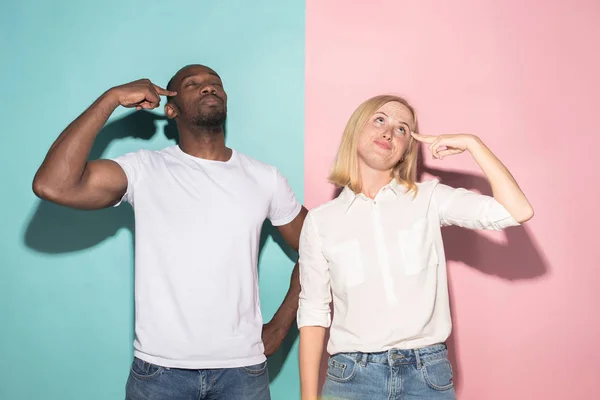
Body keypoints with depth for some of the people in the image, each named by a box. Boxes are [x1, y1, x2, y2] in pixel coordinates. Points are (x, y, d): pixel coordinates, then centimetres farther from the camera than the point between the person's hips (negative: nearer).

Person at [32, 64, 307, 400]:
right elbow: (52, 185, -20)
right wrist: (112, 98, -14)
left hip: (242, 368, 2)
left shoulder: (265, 178, 3)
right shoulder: (144, 170, -5)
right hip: (159, 369, -1)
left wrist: (279, 328, 2)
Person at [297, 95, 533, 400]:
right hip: (352, 375, 0)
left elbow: (517, 212, -10)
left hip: (427, 375, 1)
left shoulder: (429, 200, 1)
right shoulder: (320, 221, 1)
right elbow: (313, 314, 3)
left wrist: (471, 143, -8)